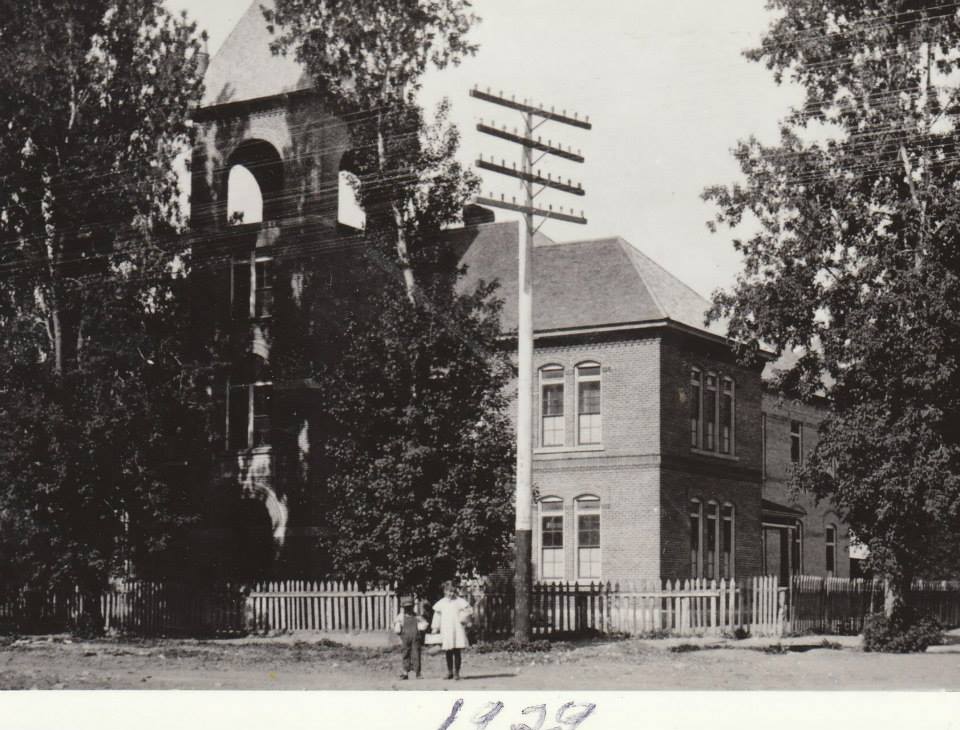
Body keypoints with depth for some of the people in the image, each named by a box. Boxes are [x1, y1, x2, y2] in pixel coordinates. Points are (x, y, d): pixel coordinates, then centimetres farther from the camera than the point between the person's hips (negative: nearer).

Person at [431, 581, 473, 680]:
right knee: (448, 653, 4)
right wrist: (435, 629, 11)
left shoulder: (460, 602, 2)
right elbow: (437, 616, 14)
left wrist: (463, 621, -8)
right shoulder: (441, 603, 8)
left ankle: (456, 672, 2)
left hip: (458, 631, -2)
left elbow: (469, 612, 5)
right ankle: (449, 672, 15)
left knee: (457, 652, -4)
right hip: (445, 632, 2)